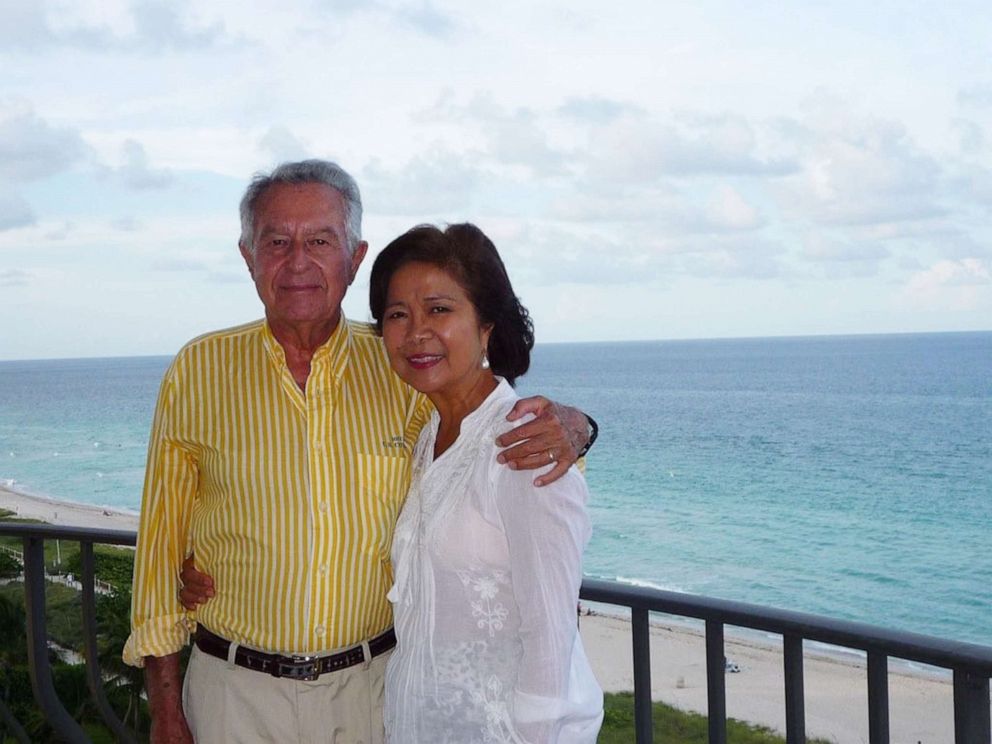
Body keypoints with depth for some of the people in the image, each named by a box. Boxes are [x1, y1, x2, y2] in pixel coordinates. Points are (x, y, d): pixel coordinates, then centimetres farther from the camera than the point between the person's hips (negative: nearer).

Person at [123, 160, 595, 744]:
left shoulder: (401, 372, -3)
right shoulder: (198, 372, -5)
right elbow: (162, 541, 0)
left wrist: (567, 426, -20)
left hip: (373, 688, 1)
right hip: (237, 690, -1)